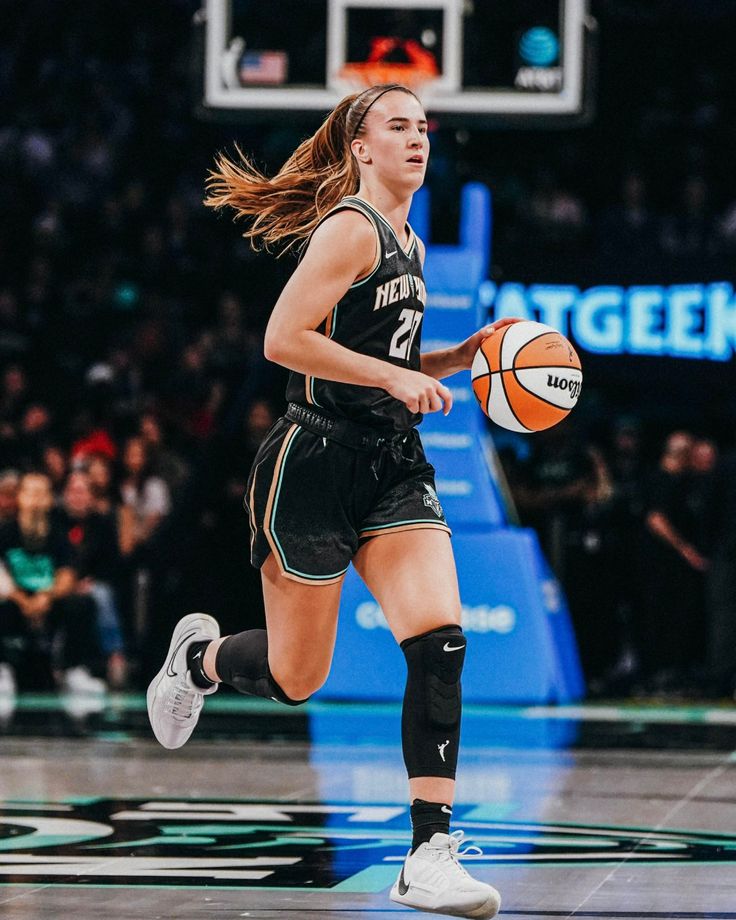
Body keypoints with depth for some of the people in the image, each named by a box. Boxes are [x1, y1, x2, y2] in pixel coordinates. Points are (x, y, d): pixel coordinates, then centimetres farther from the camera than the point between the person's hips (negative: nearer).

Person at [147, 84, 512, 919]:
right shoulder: (351, 229, -11)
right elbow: (284, 340, -21)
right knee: (295, 678, 5)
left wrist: (463, 356, 12)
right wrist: (395, 375, -22)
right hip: (317, 463, -7)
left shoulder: (408, 244, 17)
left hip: (394, 465, 7)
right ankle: (199, 656, 41)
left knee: (440, 644, -14)